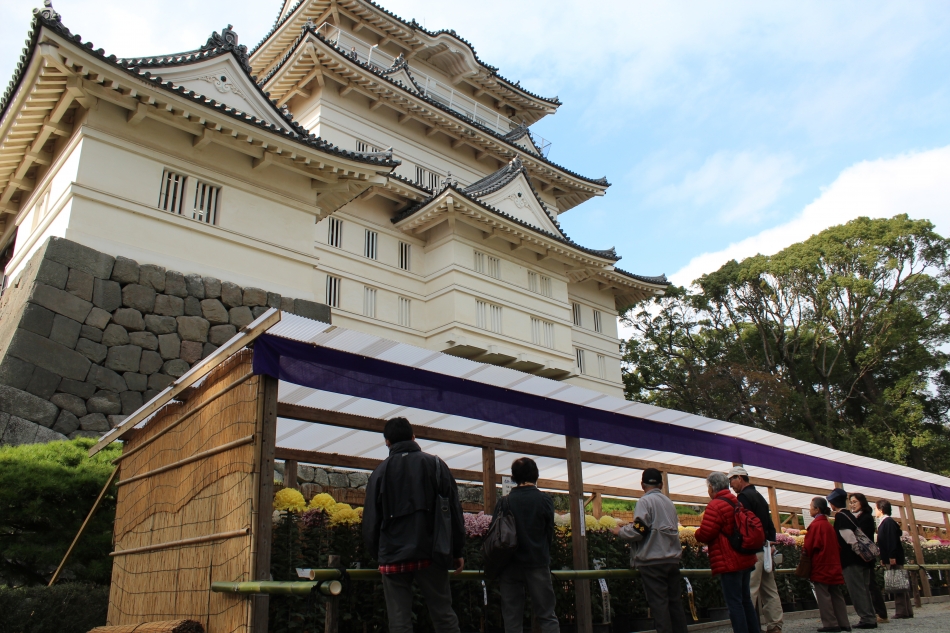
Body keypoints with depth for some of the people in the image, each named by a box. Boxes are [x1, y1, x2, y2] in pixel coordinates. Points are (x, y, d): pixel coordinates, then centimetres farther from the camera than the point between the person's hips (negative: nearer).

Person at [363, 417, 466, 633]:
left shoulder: (380, 472, 6)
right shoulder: (435, 464, 5)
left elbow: (371, 521, 6)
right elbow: (454, 510, 2)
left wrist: (377, 555, 17)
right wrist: (457, 551, 7)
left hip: (393, 556, 0)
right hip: (431, 554, 0)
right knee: (444, 615, 7)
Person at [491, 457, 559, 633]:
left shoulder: (504, 502, -3)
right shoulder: (545, 500, -3)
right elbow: (550, 534, 3)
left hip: (510, 565, 1)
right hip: (538, 564, -1)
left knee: (512, 618, 6)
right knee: (547, 616, 4)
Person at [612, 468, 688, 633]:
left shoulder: (645, 501, -9)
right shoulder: (669, 502, 13)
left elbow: (638, 531, -16)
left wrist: (620, 531, 2)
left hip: (652, 561, -7)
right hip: (672, 559, 7)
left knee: (659, 603, -4)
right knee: (675, 602, 11)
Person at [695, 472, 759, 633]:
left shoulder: (715, 505, -16)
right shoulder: (738, 503, 13)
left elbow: (704, 534, -18)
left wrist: (697, 533, 2)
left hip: (729, 562, -9)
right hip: (745, 560, 9)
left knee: (734, 603, -5)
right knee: (745, 600, 16)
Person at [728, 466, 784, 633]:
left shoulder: (744, 496, -9)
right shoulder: (760, 496, 20)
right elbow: (770, 524, 21)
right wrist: (770, 543, 19)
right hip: (765, 548, 10)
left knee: (749, 592, -11)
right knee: (770, 590, 11)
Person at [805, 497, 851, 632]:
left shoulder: (815, 525, -13)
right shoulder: (829, 525, 13)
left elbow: (808, 546, -13)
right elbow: (836, 545, 16)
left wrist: (803, 554, 3)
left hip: (821, 566, -8)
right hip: (833, 566, 8)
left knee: (823, 595, -4)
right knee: (836, 595, 10)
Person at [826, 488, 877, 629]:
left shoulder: (840, 516, -11)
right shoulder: (849, 515, 17)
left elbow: (848, 537, -20)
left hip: (851, 559, -9)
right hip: (860, 558, 9)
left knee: (857, 590, -6)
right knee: (863, 589, 12)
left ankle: (866, 619, -6)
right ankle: (870, 618, 14)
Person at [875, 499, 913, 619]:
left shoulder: (888, 522, -13)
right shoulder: (884, 522, 17)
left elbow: (892, 540, -21)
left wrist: (892, 557, -24)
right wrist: (883, 558, 20)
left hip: (894, 559, -10)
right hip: (890, 559, 10)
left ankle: (901, 612, -7)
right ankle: (907, 611, 15)